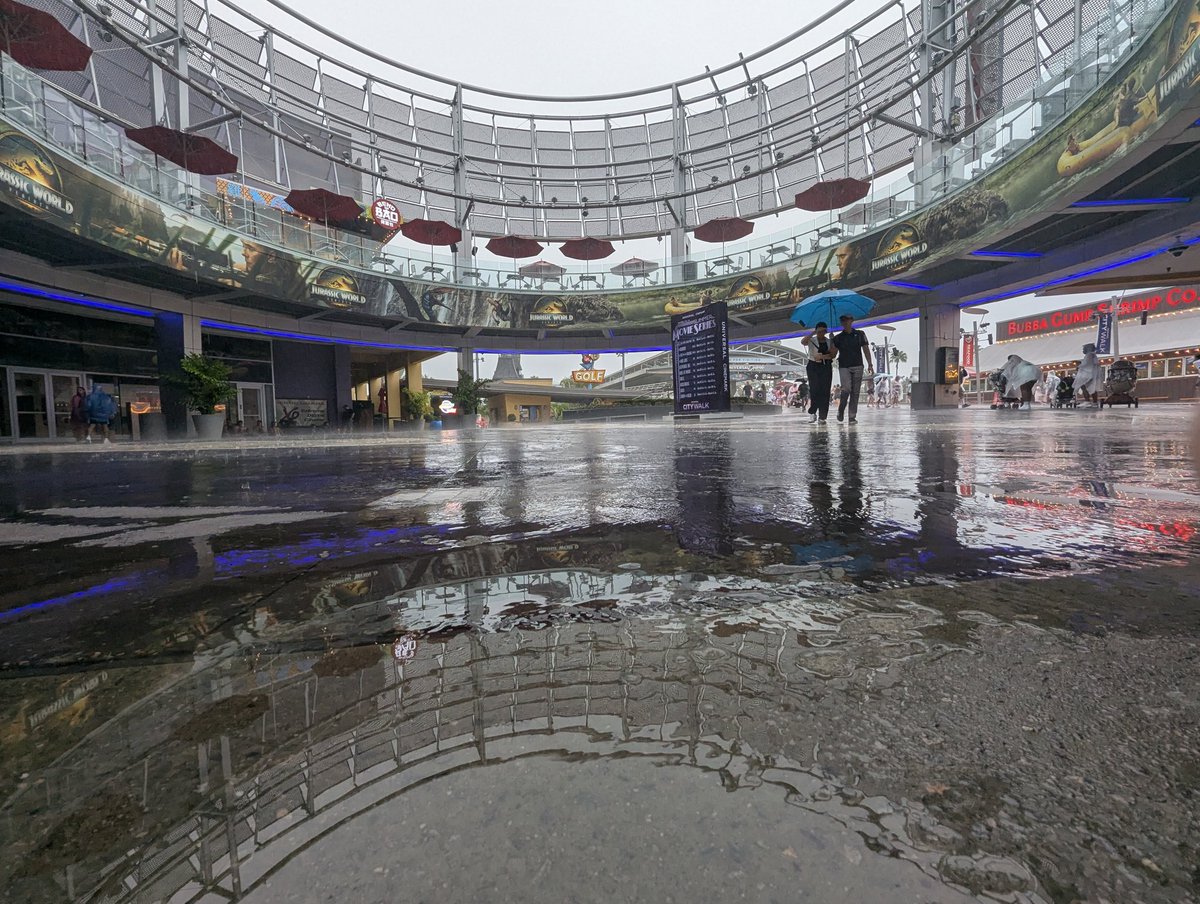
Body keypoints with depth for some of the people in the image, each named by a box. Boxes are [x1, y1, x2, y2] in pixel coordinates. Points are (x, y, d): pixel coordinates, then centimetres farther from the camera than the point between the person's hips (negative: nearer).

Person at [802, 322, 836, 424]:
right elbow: (803, 342, -19)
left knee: (825, 391, -2)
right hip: (813, 366, -3)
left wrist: (822, 356, -13)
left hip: (826, 367, 3)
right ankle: (812, 413, -1)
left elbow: (833, 354, 2)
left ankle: (822, 416, 0)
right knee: (814, 390, -13)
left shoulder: (830, 341, 13)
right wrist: (813, 333, -19)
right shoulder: (811, 340, 4)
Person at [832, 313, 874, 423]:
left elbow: (866, 349, 6)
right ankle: (841, 410, 2)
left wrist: (870, 364, -1)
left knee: (855, 392, 0)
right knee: (846, 389, -18)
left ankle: (852, 416, 4)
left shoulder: (860, 334, 10)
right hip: (844, 367, -1)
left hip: (857, 366, 1)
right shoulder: (838, 338, 9)